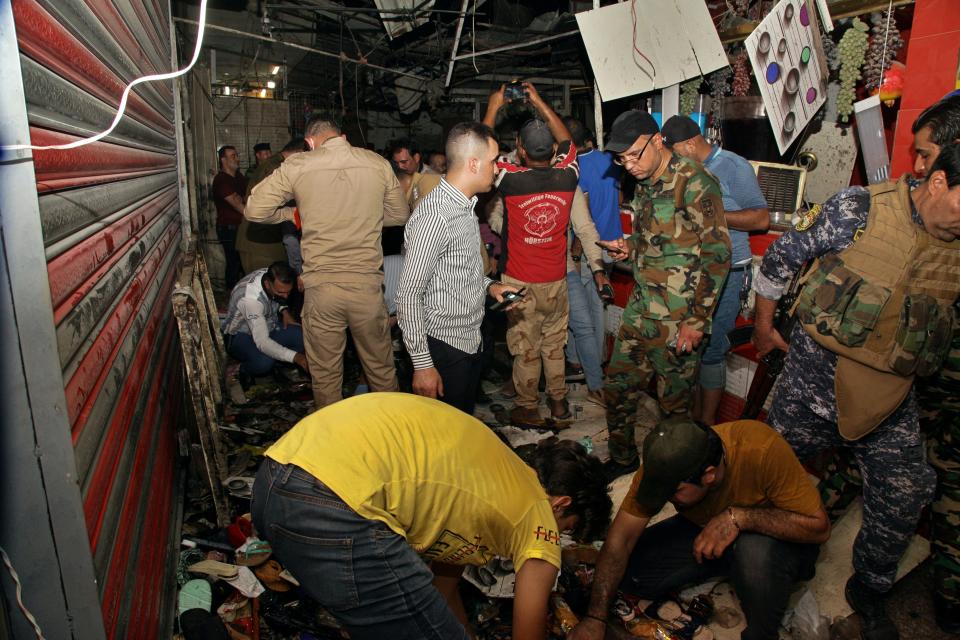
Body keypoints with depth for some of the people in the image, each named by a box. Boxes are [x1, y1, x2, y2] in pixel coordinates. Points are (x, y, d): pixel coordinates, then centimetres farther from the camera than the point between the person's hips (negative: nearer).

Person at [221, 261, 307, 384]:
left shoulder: (272, 277, -17)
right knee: (264, 362, -37)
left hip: (268, 324, 7)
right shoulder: (251, 298, -38)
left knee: (304, 336, -20)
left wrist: (284, 311, -10)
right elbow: (262, 342, -43)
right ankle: (245, 370, -2)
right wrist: (295, 356, -52)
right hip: (239, 334, -7)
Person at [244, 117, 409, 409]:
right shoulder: (379, 164, 1)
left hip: (320, 286, -1)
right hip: (367, 285, 1)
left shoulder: (295, 167, -3)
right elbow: (399, 215, 12)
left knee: (325, 374, 15)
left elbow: (254, 210, 1)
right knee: (381, 369, 18)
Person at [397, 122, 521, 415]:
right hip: (444, 347, -9)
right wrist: (422, 364, -20)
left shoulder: (466, 205, 8)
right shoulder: (434, 216, -23)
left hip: (471, 341, 9)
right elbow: (408, 295, -22)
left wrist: (489, 285, 7)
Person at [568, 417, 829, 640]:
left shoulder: (763, 450, -36)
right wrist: (595, 619, -26)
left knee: (756, 550, -38)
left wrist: (738, 516, -40)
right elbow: (619, 540, -21)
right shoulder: (664, 465, -25)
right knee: (628, 572, -16)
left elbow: (819, 527, -28)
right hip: (703, 530, 4)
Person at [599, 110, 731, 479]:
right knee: (617, 387, 14)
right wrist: (628, 249, 3)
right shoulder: (644, 186, 10)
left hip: (677, 322, -8)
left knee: (674, 402, 7)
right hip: (640, 311, 8)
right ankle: (622, 457, 35)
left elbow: (717, 255, -17)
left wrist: (697, 320, -18)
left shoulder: (694, 184, -15)